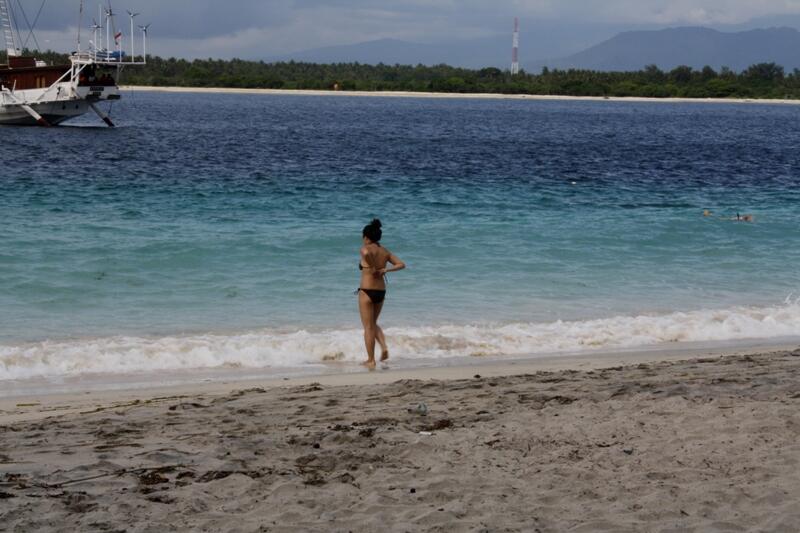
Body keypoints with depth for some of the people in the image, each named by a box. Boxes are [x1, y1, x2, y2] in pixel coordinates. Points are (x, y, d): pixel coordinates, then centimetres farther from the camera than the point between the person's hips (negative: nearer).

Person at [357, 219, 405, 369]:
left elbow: (366, 253, -36)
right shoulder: (385, 252, 7)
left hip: (367, 291, -6)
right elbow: (401, 264, 6)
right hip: (381, 292, 6)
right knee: (373, 323, 24)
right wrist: (385, 270, -2)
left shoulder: (366, 249, -11)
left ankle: (371, 361, 8)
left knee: (368, 327, 4)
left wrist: (372, 268, -21)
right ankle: (384, 347, 3)